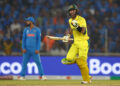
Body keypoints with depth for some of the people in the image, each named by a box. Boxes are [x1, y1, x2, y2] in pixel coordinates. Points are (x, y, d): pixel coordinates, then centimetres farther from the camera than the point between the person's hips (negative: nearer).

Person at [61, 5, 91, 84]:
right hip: (75, 42, 7)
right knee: (69, 59, -7)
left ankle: (87, 79, 3)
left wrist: (77, 26, -33)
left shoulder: (81, 19, -10)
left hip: (83, 42, -7)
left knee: (82, 61, -10)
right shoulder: (70, 20, 12)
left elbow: (83, 32, -21)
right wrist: (68, 35, 20)